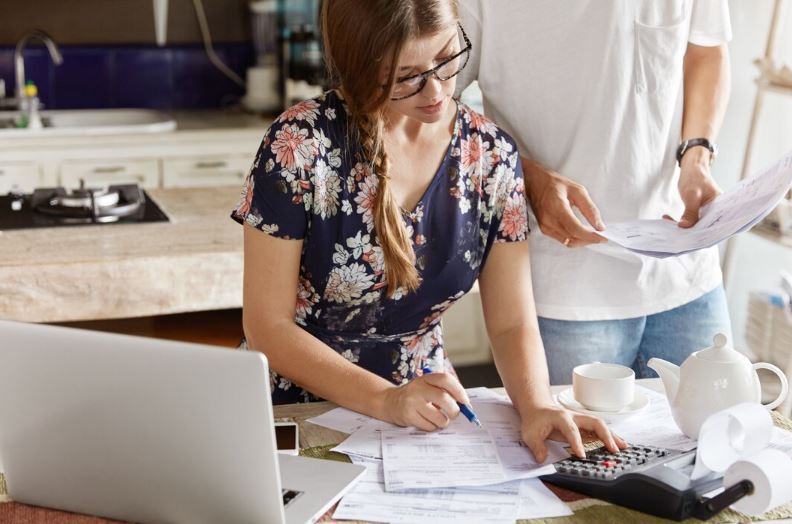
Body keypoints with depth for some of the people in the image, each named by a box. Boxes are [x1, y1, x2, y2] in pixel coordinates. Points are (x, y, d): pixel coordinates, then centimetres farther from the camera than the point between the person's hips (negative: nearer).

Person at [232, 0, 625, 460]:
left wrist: (537, 405, -22)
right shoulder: (300, 145, -15)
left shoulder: (491, 154, -4)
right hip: (298, 405, -2)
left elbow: (513, 324, -2)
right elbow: (267, 326, -12)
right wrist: (387, 400, -23)